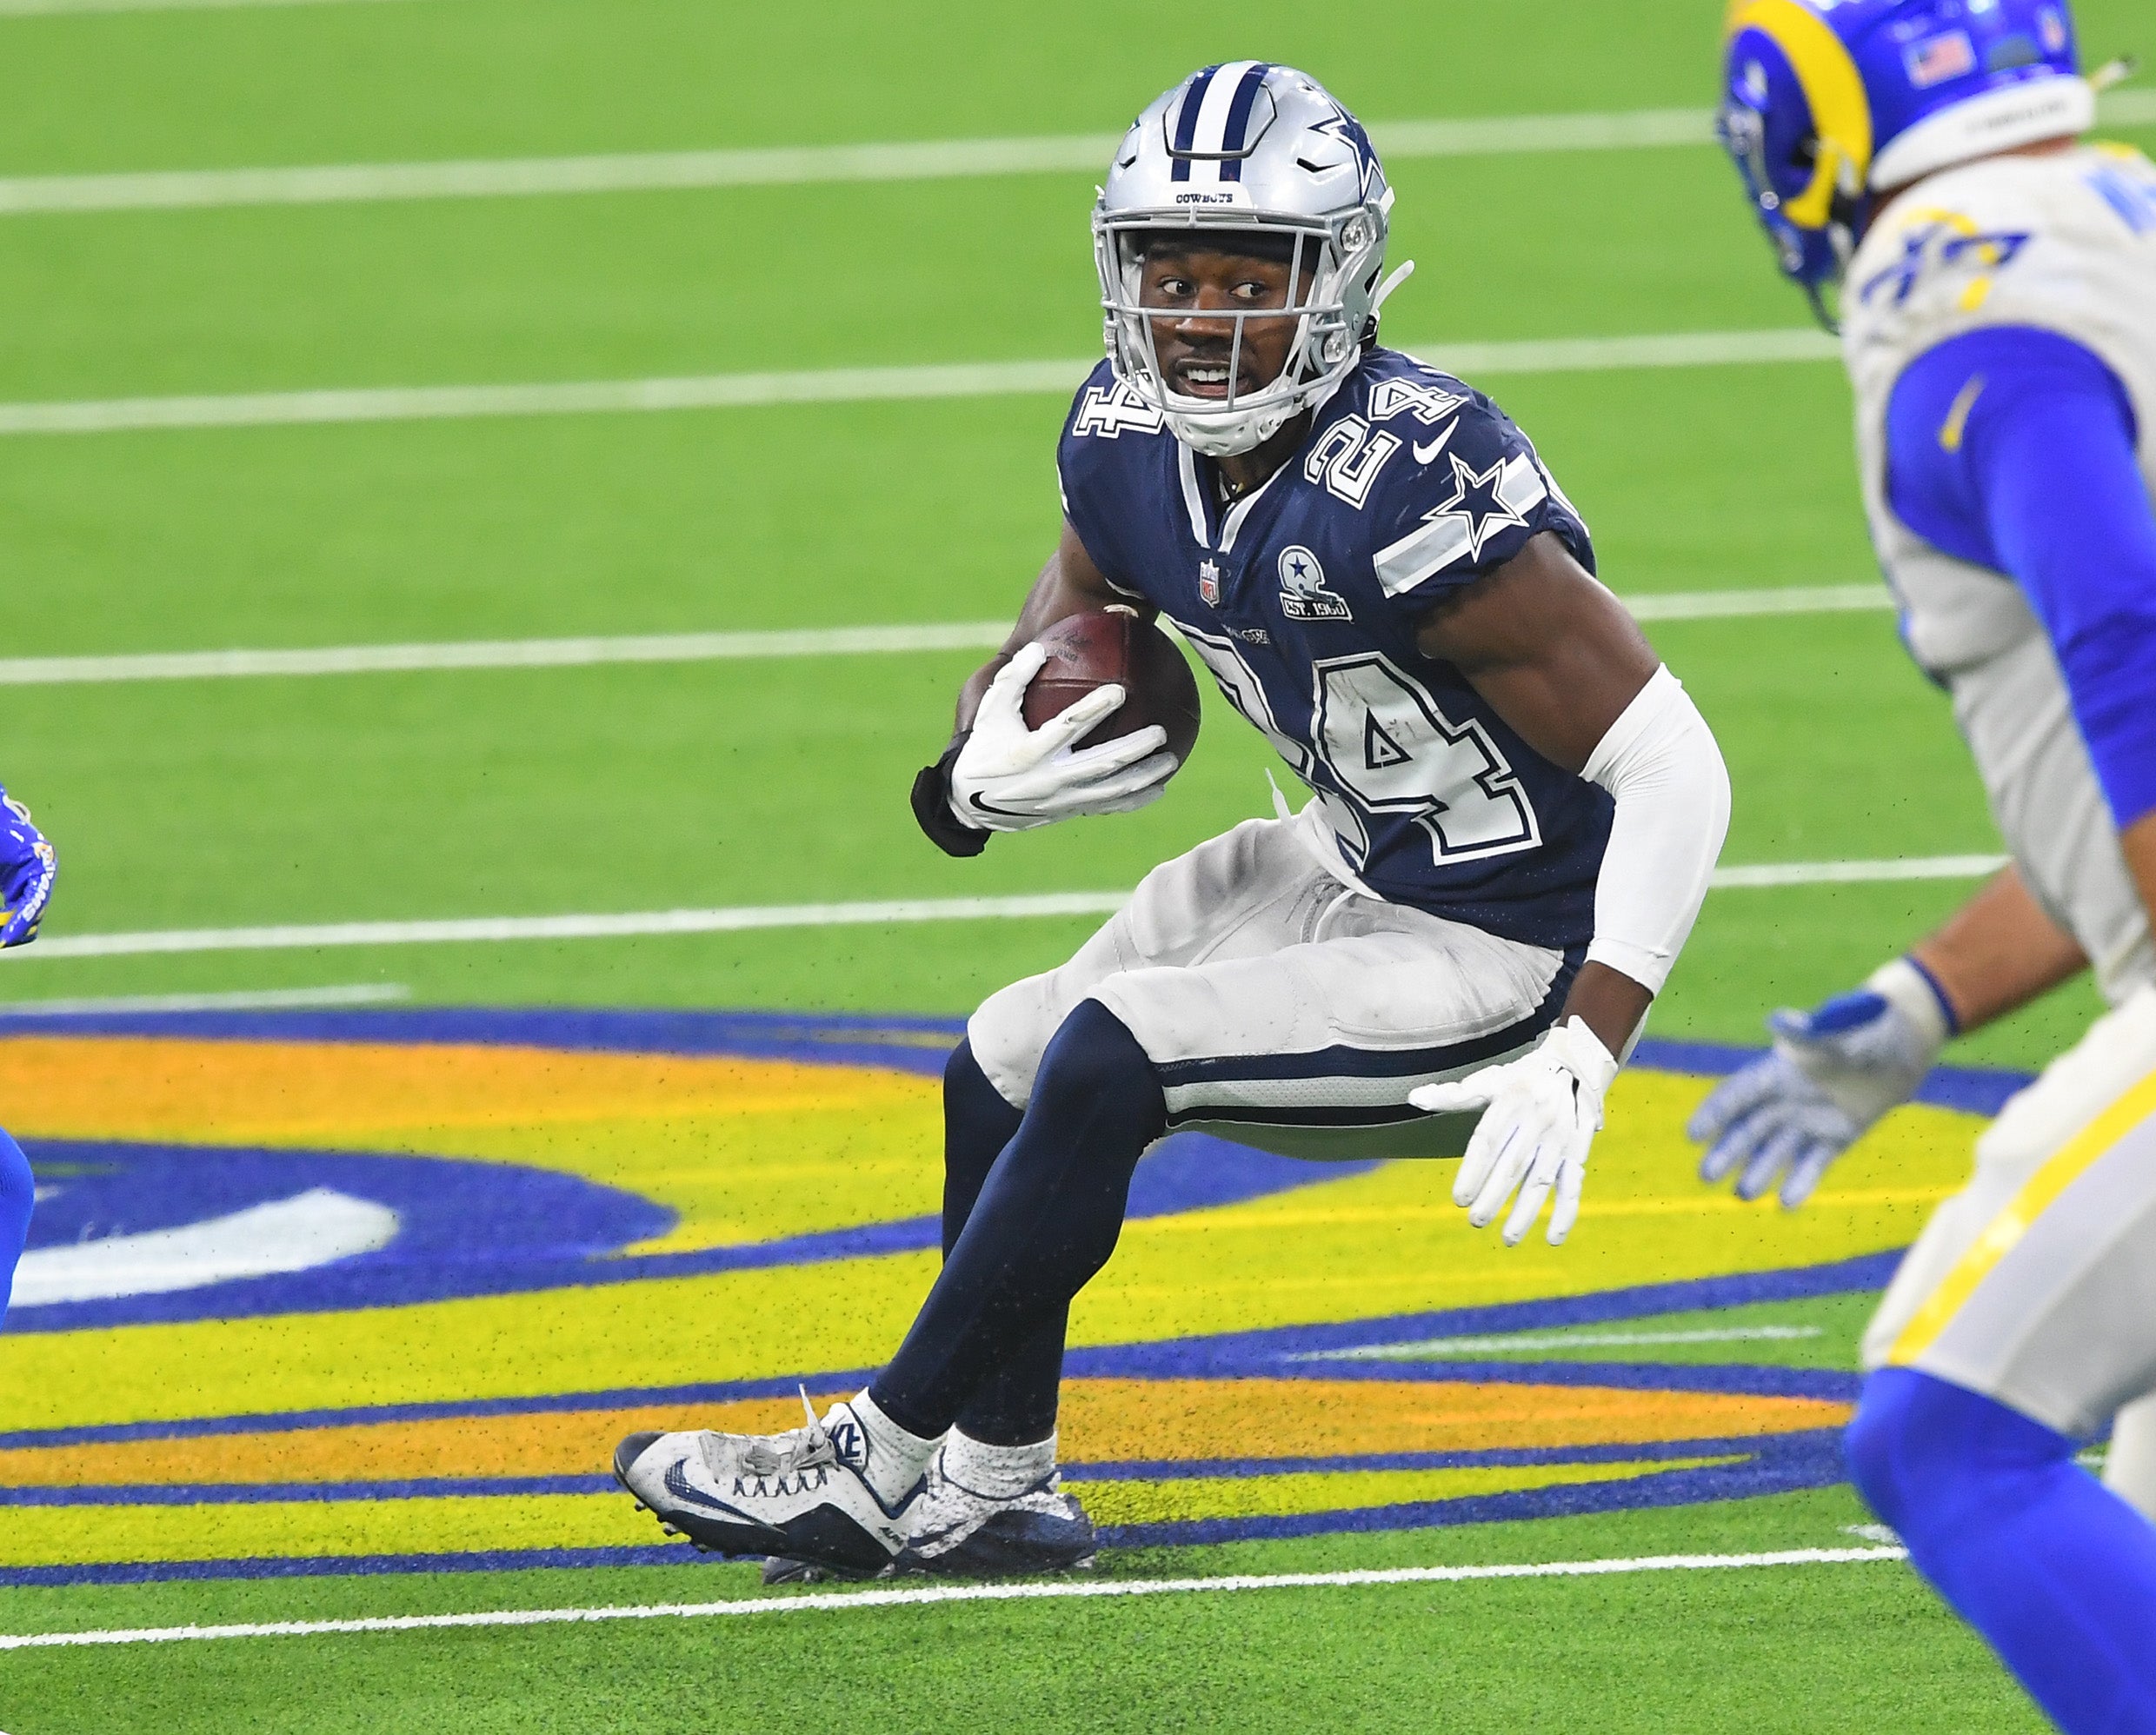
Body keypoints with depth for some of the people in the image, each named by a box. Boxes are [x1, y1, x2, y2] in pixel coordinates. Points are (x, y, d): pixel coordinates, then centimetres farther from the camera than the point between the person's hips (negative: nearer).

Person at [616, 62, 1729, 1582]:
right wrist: (983, 774, -14)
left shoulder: (1410, 498, -32)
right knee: (1007, 1063, 14)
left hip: (1495, 965, -9)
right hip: (1348, 867, 9)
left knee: (1107, 1060, -19)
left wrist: (1582, 1057, -38)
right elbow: (1060, 634, 11)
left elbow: (1674, 768, -31)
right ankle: (989, 1493, 30)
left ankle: (883, 1465, -3)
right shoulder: (1132, 448, -7)